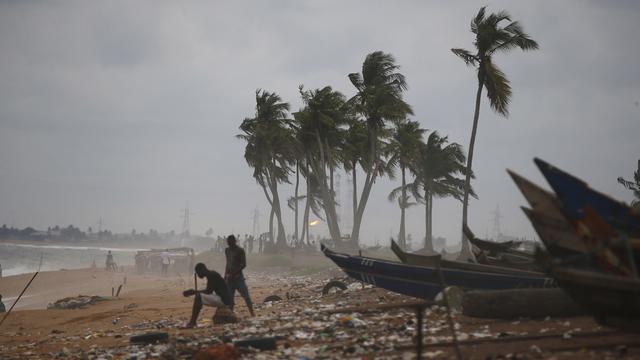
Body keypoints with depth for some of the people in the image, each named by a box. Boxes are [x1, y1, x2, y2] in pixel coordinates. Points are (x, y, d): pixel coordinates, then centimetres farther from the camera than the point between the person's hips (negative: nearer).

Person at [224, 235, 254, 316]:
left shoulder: (240, 251, -5)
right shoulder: (227, 250, 14)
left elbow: (243, 264, -11)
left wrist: (233, 274, -18)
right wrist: (225, 276, 12)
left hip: (238, 276, -5)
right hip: (229, 278, 5)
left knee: (245, 295, -8)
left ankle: (252, 314, -7)